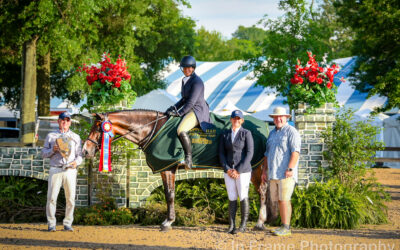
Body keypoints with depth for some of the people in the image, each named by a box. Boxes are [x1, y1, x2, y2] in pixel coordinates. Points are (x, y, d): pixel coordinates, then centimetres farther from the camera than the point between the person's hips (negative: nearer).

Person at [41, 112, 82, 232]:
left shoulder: (76, 137, 17)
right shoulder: (51, 136, 14)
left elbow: (79, 155, 13)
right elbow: (43, 153, 11)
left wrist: (76, 162, -9)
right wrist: (53, 150, -9)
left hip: (70, 170, 1)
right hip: (55, 170, -1)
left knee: (70, 198, -2)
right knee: (51, 197, -7)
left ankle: (68, 224, 6)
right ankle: (51, 224, -1)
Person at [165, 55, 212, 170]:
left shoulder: (197, 81, -15)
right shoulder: (185, 80, 15)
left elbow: (191, 102, -20)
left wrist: (179, 113, -18)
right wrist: (174, 108, 8)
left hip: (198, 111, -11)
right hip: (189, 110, 11)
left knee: (181, 130, -32)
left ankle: (188, 159, -27)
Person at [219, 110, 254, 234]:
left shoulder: (246, 134, -3)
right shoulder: (225, 134, 9)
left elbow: (249, 153, -9)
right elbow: (221, 153, 8)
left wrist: (238, 171, -13)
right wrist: (227, 169, -7)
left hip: (243, 171, -3)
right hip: (229, 171, 3)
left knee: (243, 197, 1)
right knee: (232, 198, 5)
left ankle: (243, 224, 13)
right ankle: (231, 225, 8)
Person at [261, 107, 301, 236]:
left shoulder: (291, 131, -4)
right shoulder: (272, 133, 20)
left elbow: (295, 151, -13)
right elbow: (267, 154, 25)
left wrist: (290, 169, -21)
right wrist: (264, 171, 18)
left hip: (286, 173, -8)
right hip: (273, 174, 8)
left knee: (284, 199, -11)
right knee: (279, 200, 6)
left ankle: (286, 228, -10)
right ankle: (283, 226, 10)